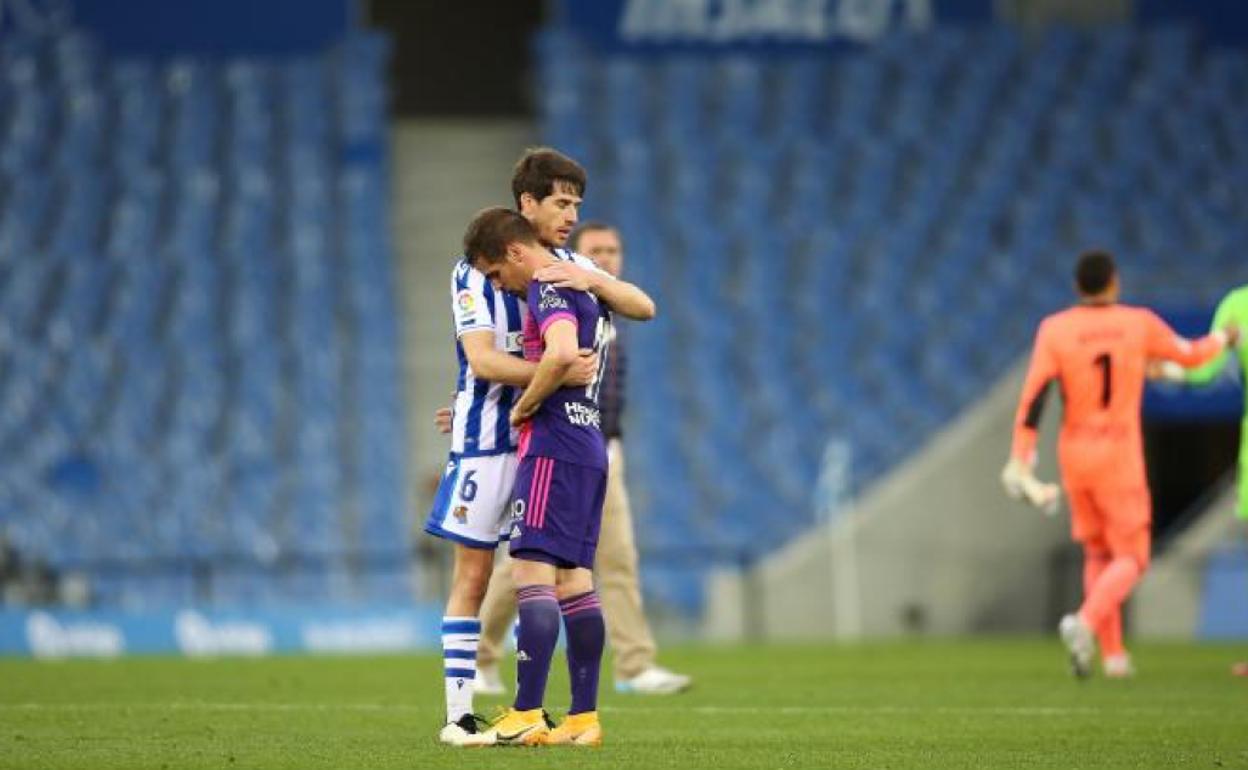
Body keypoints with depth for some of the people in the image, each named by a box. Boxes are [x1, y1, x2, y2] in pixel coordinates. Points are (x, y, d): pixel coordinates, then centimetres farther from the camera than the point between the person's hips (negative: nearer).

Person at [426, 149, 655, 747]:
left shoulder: (571, 269, 8)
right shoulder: (477, 271, -8)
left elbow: (644, 308, 0)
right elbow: (483, 361, -17)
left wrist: (593, 281, -19)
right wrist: (556, 373, -31)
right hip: (487, 439, -5)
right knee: (473, 577, -3)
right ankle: (458, 714, -1)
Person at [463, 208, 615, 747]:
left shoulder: (549, 289, -12)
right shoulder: (584, 287, 19)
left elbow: (562, 355, -31)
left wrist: (523, 407, -14)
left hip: (554, 445, -10)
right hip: (590, 445, 10)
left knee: (533, 573, -11)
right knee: (574, 580, 8)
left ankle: (527, 716, -17)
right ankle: (583, 718, 6)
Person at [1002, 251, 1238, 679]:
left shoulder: (1055, 330, -6)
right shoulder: (1140, 324, -5)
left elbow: (1034, 397, -14)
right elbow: (1189, 356, 11)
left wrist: (1020, 462, -13)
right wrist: (1223, 339, 33)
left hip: (1074, 453, 2)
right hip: (1120, 455, -2)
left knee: (1098, 554, 19)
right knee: (1130, 559, 1)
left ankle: (1113, 653, 14)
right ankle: (1085, 624, -27)